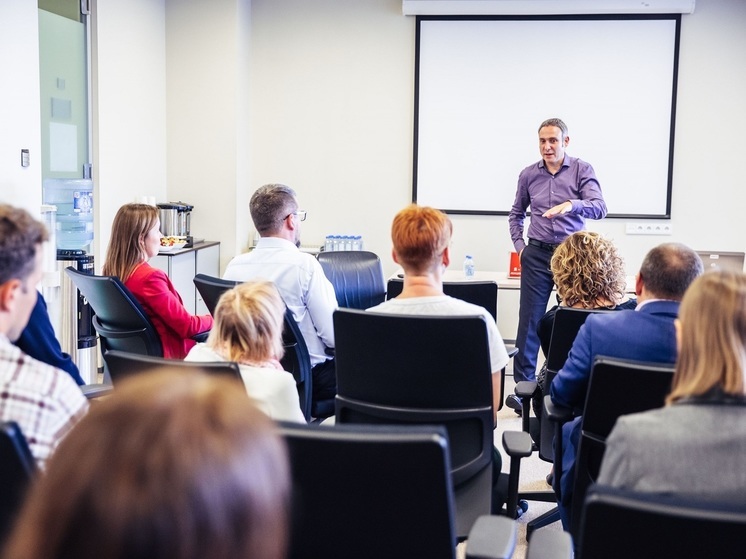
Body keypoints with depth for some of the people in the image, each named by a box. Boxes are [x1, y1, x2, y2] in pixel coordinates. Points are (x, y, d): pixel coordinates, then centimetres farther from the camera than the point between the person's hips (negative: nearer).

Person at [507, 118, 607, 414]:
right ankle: (523, 385, 4)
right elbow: (516, 213, 21)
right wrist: (519, 244, 8)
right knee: (530, 320, -1)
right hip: (537, 254, 2)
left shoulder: (582, 170, -3)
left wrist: (571, 204, -34)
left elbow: (599, 208, -16)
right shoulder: (528, 175, 6)